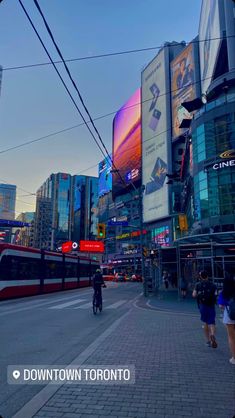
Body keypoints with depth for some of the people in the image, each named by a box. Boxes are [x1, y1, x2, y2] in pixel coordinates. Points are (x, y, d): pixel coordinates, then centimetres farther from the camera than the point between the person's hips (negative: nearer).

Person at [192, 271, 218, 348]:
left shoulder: (198, 285, 2)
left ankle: (208, 341, 17)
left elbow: (194, 295, -2)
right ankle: (212, 335, -29)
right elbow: (215, 295, -7)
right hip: (211, 306, -1)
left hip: (202, 305, 1)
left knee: (206, 323, 15)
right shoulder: (213, 285, 2)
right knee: (211, 323, 0)